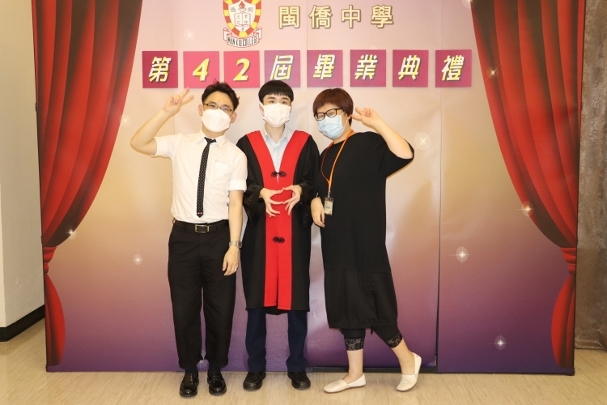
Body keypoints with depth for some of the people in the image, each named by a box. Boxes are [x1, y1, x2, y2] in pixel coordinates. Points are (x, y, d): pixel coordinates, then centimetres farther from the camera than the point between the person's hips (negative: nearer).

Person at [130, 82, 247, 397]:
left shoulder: (236, 155, -2)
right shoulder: (179, 144, 3)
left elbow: (235, 202, -6)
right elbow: (138, 144, -9)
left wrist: (233, 246, -10)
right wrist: (167, 112, -18)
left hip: (218, 236, -1)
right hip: (183, 235, 1)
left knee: (220, 308, 10)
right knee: (184, 307, 10)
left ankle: (215, 369, 32)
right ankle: (190, 370, 32)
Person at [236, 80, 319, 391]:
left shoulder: (305, 143, 5)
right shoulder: (246, 144, 5)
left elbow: (317, 183, 5)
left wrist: (301, 190, -15)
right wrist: (260, 193, -15)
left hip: (295, 232, 0)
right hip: (258, 232, 0)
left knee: (297, 301, 5)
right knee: (256, 301, 6)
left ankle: (297, 367, 22)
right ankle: (256, 367, 22)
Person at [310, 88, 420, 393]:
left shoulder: (368, 143, -8)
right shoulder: (326, 155, 14)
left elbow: (404, 154, -26)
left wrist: (377, 123, -24)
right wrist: (315, 202, 4)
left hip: (365, 244, -7)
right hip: (337, 246, 7)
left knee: (372, 308, 1)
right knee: (347, 308, 13)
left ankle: (408, 360, 26)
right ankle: (355, 374, 27)